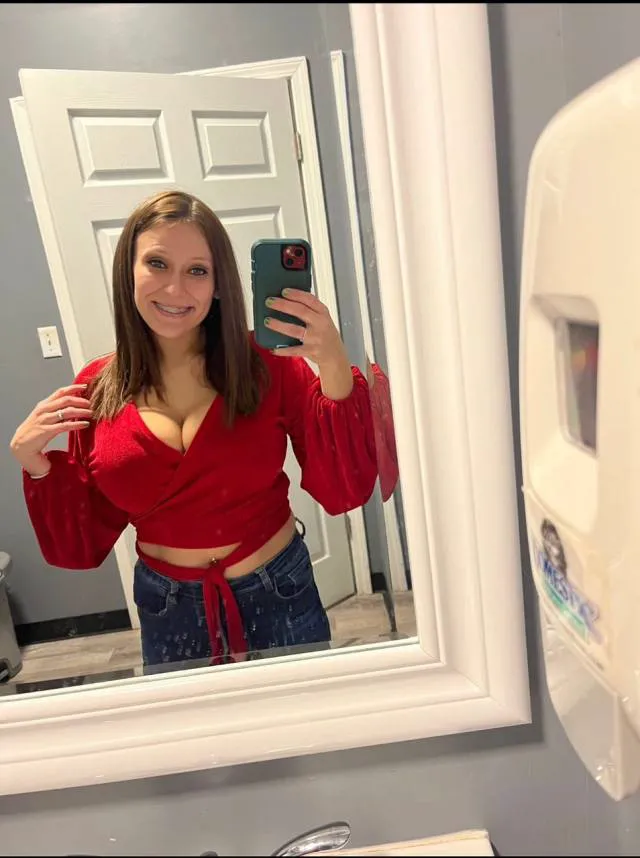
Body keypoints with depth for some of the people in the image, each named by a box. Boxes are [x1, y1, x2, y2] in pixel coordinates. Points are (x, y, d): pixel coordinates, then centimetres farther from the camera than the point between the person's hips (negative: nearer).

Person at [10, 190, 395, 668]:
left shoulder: (266, 363, -13)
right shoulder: (98, 390, -7)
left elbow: (344, 493, -20)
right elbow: (81, 547, 0)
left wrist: (334, 368, -32)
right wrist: (35, 463, -15)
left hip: (280, 596, -1)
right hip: (168, 614, 2)